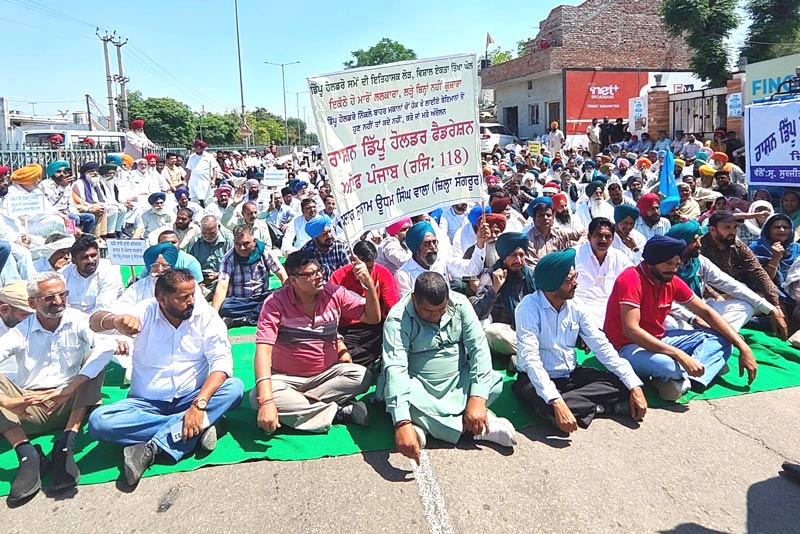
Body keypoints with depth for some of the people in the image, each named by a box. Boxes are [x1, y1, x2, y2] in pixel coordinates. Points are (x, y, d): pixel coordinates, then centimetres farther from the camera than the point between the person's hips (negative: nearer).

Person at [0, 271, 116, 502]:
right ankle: (26, 454, -29)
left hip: (71, 404, -1)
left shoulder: (77, 321, -4)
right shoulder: (21, 332, -1)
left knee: (96, 356, -22)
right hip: (31, 408, 1)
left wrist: (70, 389, -34)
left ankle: (65, 445, -30)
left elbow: (107, 344, -24)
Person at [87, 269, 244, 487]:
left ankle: (153, 447, -28)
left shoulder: (206, 316, -8)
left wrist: (199, 404, -32)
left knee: (235, 388, -28)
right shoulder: (145, 312, -6)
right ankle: (201, 425, -23)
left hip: (192, 398, 0)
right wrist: (115, 320, -45)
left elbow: (221, 361, -17)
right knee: (98, 421, -26)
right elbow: (95, 321, -19)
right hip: (147, 403, 1)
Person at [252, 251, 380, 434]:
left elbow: (373, 318, -2)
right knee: (257, 397, -32)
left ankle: (295, 406, -20)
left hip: (327, 374, 2)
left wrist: (369, 284, -21)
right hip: (286, 377, -2)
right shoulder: (275, 303, -17)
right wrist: (266, 401, -38)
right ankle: (339, 411, -25)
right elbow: (263, 350, -25)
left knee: (362, 376, -25)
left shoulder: (334, 293, -7)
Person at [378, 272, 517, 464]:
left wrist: (477, 398, -27)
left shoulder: (459, 303, -9)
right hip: (419, 386, -3)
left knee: (494, 380, -23)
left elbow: (478, 348, -14)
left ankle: (424, 423, -21)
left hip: (457, 382, 3)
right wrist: (402, 424, -45)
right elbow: (395, 368, -32)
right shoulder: (398, 319, -21)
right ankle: (472, 427, -23)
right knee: (396, 393, -35)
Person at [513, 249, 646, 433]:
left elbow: (602, 346, -1)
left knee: (621, 385, -12)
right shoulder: (529, 307, -20)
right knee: (551, 409, -36)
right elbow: (530, 358, -30)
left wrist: (634, 386, -12)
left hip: (571, 375, 5)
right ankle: (593, 407, -10)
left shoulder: (575, 308, -1)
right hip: (537, 378, -5)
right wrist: (557, 403, -42)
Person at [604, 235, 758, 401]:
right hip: (627, 347, -9)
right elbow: (631, 330, -30)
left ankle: (687, 380, -22)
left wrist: (743, 347, -3)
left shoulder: (672, 281, 1)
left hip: (659, 340, 9)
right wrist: (681, 356, -34)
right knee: (667, 364, -39)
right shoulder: (631, 279, -22)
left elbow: (706, 312, 7)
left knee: (721, 339, 1)